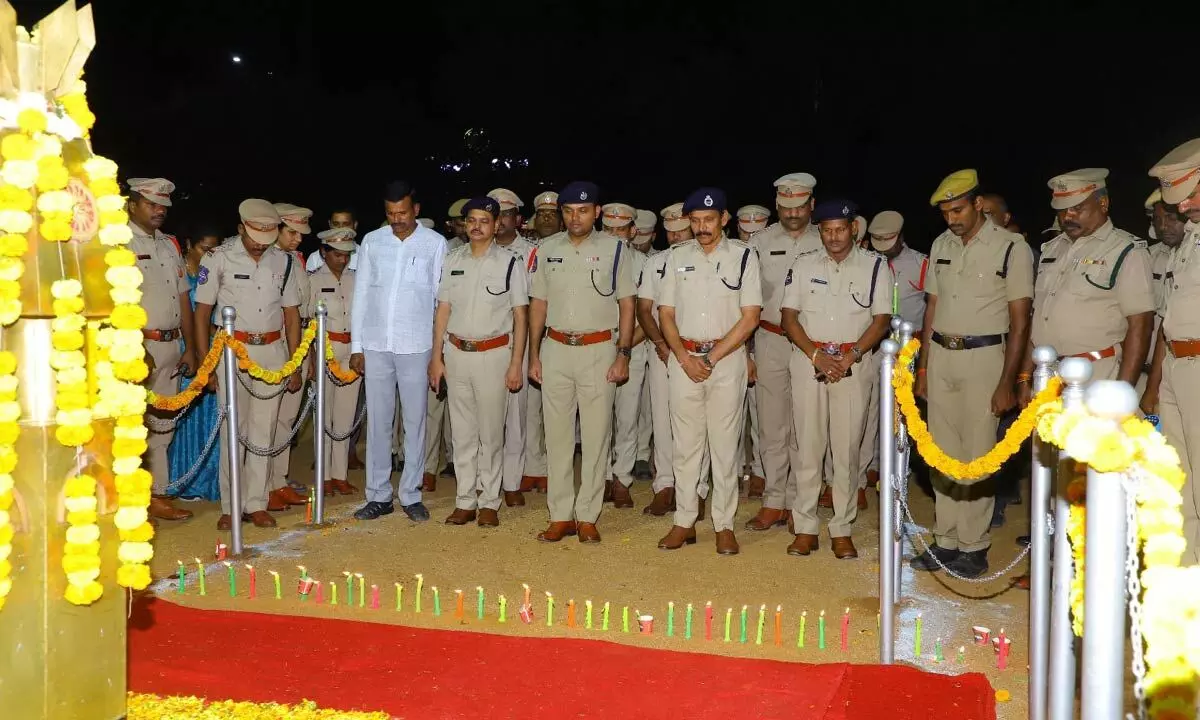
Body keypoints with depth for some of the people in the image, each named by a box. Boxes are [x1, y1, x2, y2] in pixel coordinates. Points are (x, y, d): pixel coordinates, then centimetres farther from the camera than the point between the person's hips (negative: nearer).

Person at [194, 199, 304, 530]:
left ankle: (256, 504, 13)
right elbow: (202, 313, 0)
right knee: (232, 430, -1)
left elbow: (291, 314, 11)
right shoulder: (218, 259, -3)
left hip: (272, 352, 3)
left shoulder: (282, 261, 7)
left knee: (264, 429, 5)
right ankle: (230, 507, 8)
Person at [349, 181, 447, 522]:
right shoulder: (371, 241, 5)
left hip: (416, 346, -2)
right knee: (377, 422, 7)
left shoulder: (435, 244, -1)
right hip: (376, 346, 2)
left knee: (414, 421, 5)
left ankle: (410, 494, 16)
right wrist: (356, 346, 5)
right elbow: (361, 295, 8)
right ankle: (379, 495, 17)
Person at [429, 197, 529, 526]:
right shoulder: (453, 261, 8)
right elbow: (443, 310, 10)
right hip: (457, 353, 3)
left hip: (493, 354, -3)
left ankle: (489, 502, 13)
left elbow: (520, 316, -2)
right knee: (462, 431, 8)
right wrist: (436, 357, 6)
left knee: (491, 433, 3)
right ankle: (465, 502, 17)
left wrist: (516, 363, -7)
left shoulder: (509, 263, -2)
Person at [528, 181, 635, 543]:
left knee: (596, 434, 1)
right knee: (557, 434, 5)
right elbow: (538, 303, 11)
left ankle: (587, 516, 10)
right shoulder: (546, 249, 7)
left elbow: (627, 303, 1)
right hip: (556, 349, 3)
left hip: (599, 350, -2)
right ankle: (561, 516, 14)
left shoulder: (613, 248, 0)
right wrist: (533, 356, 7)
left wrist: (623, 354, -5)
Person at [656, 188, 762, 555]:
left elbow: (750, 317, -5)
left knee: (725, 445, 2)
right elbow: (666, 312, 7)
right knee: (684, 444, 6)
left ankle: (724, 525, 11)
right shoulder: (677, 256, 8)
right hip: (683, 358, 2)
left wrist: (712, 358, -10)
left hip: (727, 357, -2)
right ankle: (684, 522, 15)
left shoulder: (743, 255, 0)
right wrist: (685, 358, -6)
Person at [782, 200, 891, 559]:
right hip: (808, 361, 1)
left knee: (847, 448, 1)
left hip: (853, 365, -1)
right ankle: (805, 527, 10)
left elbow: (882, 320, 0)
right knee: (809, 445, 3)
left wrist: (851, 356, -13)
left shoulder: (874, 265, 3)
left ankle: (841, 529, 11)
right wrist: (816, 355, -8)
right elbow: (789, 316, 4)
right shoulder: (803, 264, 6)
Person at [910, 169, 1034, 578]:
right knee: (943, 453, 9)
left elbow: (1019, 322, -7)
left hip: (984, 357, -5)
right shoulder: (941, 245, 9)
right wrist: (922, 368, 13)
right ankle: (946, 541, 19)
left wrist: (1007, 383, -11)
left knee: (977, 456, -1)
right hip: (940, 356, 5)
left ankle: (974, 546, 11)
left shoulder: (1012, 248, -7)